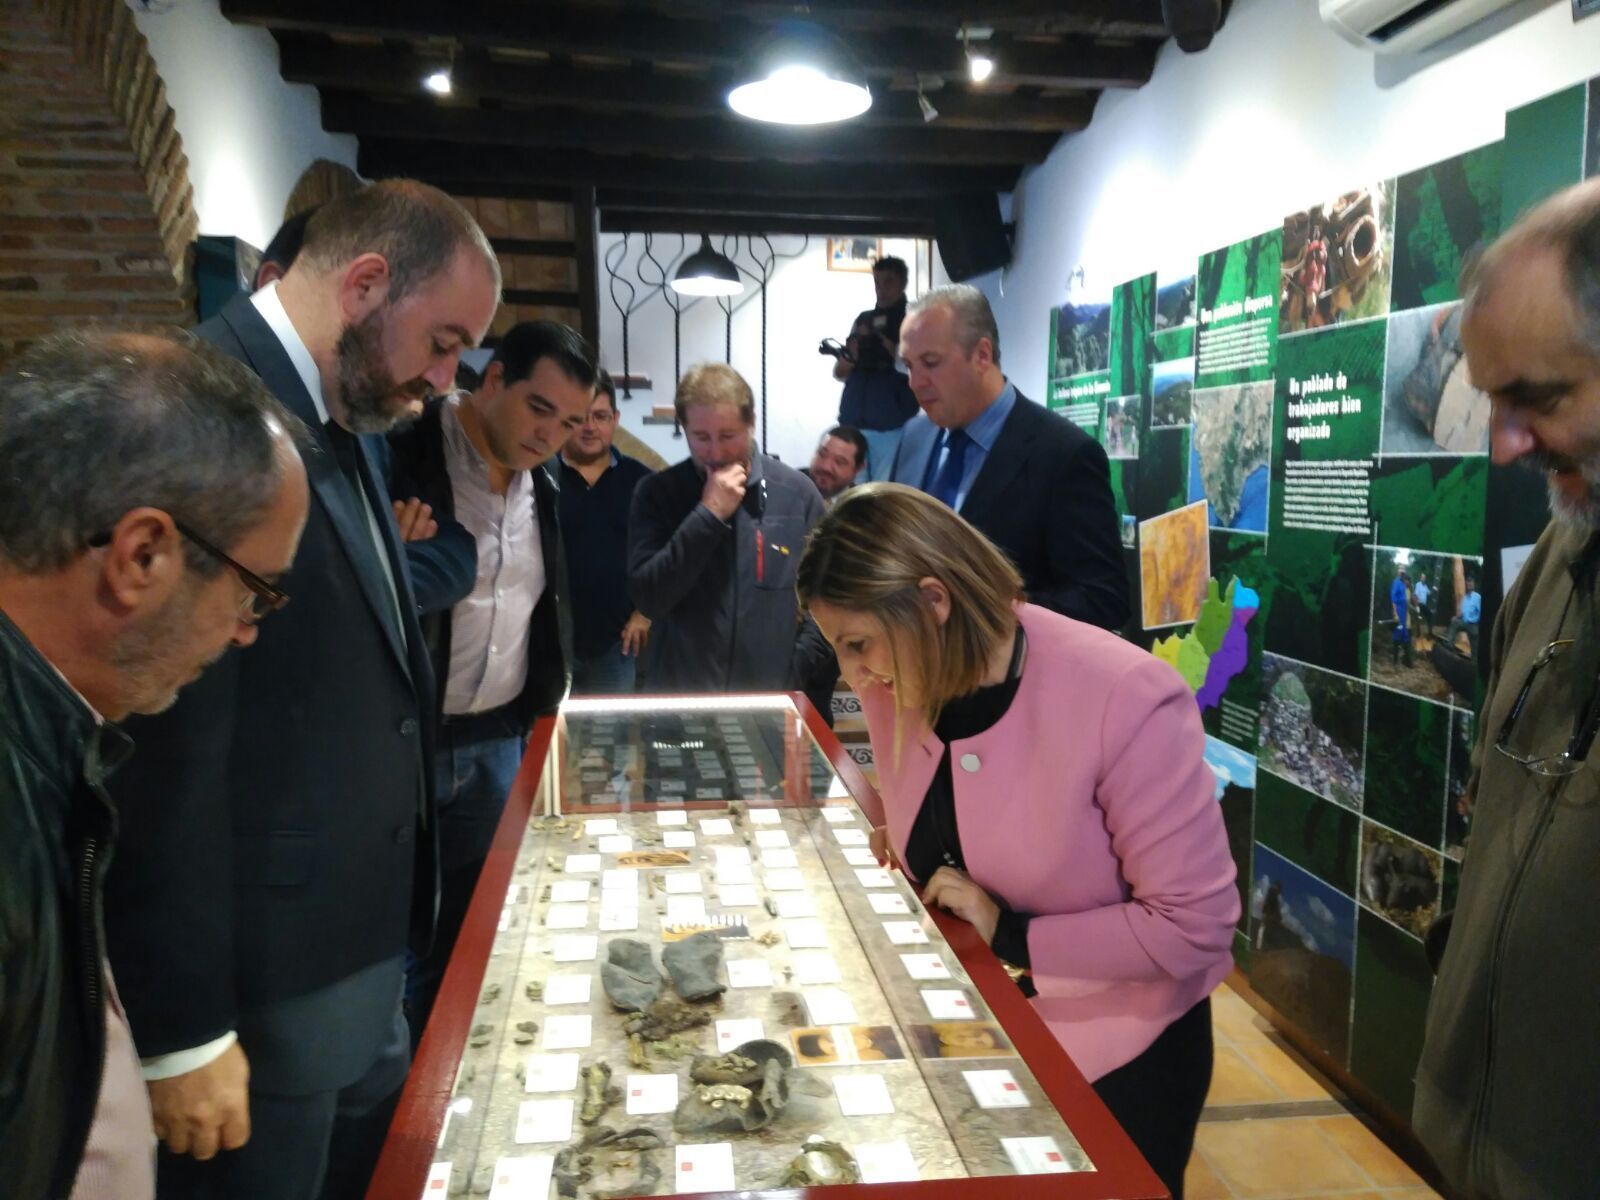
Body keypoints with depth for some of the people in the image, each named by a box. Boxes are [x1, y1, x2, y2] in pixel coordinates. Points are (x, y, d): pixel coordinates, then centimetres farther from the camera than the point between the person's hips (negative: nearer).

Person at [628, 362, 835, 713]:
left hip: (774, 702, 0)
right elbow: (648, 599, -11)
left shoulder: (797, 493, -1)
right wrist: (708, 515, -16)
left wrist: (795, 681, -7)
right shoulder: (656, 494, -1)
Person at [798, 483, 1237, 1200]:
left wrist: (1014, 936, -25)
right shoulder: (895, 688, -11)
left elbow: (1196, 926, -24)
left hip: (1119, 1057, -4)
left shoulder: (1127, 701, -30)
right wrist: (885, 846, -8)